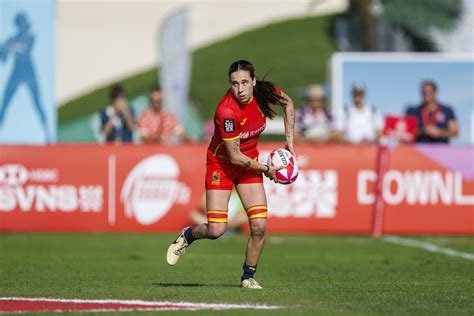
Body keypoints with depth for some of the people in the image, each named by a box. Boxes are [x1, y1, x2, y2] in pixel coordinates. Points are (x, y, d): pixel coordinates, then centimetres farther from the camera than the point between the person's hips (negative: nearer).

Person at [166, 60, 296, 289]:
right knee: (216, 230, -11)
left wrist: (289, 140, 5)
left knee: (259, 226, -9)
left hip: (250, 162, 5)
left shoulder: (263, 91, -15)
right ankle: (187, 235, 24)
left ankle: (248, 277, 11)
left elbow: (288, 103, 9)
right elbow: (234, 157, -23)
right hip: (221, 163, -5)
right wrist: (265, 169, -13)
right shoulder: (227, 111, -31)